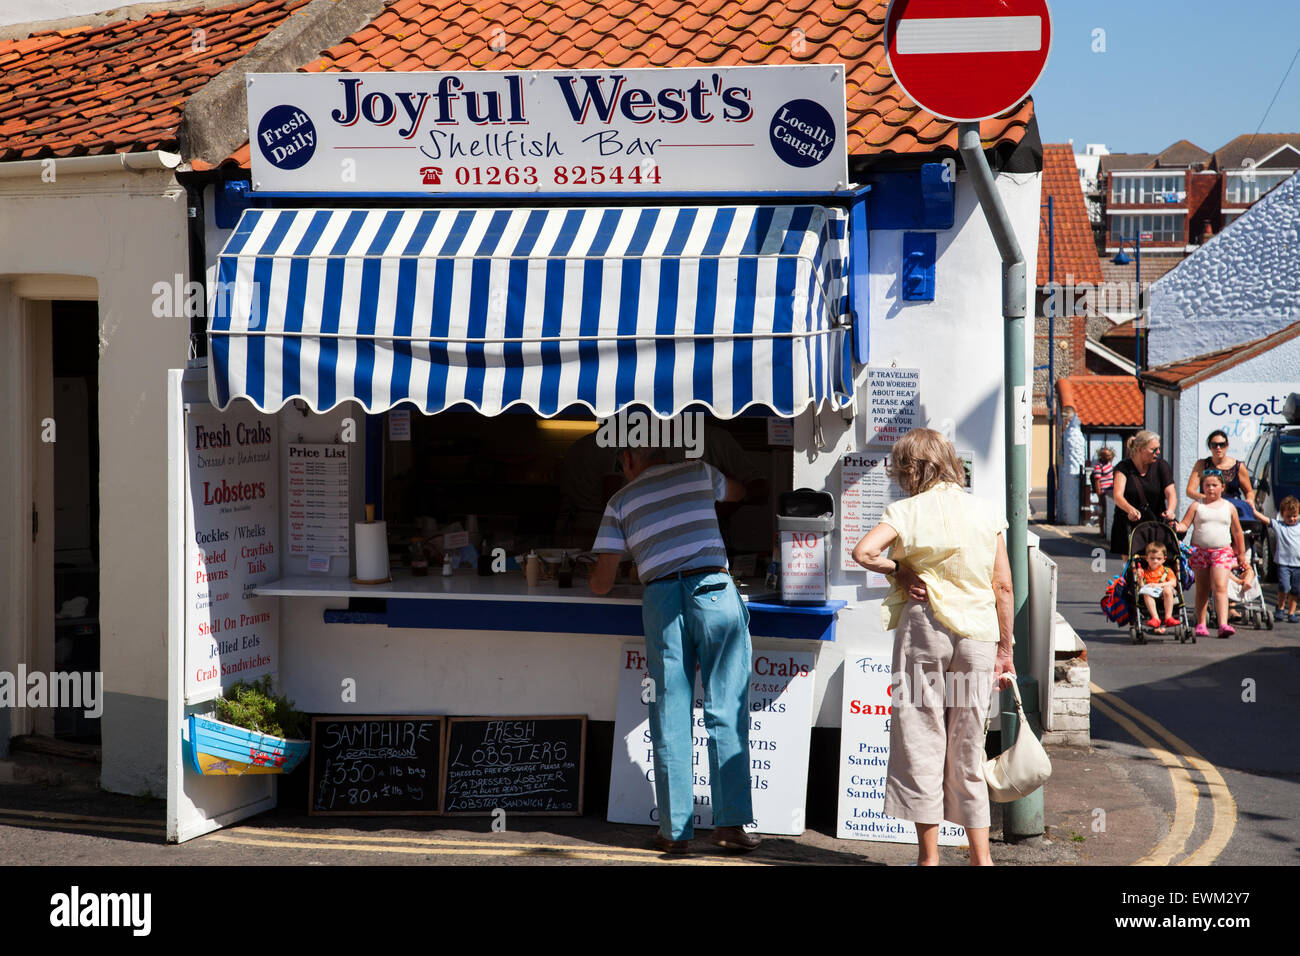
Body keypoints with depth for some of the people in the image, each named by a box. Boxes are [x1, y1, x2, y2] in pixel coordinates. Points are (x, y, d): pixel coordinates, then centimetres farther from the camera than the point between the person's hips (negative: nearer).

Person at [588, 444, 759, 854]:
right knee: (727, 712, 3)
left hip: (661, 598, 0)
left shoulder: (621, 501, 15)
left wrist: (595, 577, 36)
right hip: (714, 592, 0)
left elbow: (601, 584, 13)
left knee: (670, 717, 5)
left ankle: (675, 829, 5)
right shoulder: (698, 472, 18)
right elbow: (738, 491, 43)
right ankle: (730, 823, 0)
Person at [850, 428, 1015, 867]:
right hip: (977, 636, 3)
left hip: (923, 628, -3)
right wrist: (1005, 649, 13)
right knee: (967, 749, 12)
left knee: (922, 741, 6)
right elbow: (1004, 587, 6)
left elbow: (863, 552, -20)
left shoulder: (908, 510, -3)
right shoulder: (984, 512, 7)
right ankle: (980, 855, 14)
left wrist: (899, 570, -2)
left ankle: (929, 855, 9)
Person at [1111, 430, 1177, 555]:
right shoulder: (1124, 467, -4)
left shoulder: (1161, 465, 2)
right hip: (1128, 526, -1)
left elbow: (1170, 493, -8)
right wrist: (1130, 509, -39)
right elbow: (1118, 496, -17)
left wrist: (1170, 510, -31)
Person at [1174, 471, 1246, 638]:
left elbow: (1237, 533, 15)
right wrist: (1175, 526, -21)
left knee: (1220, 587, -15)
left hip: (1222, 551, -1)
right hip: (1200, 550, 1)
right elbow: (1185, 525, 1)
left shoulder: (1229, 508, 9)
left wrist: (1241, 554, 18)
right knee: (1202, 589, 7)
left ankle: (1223, 624, -23)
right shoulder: (1196, 506, 6)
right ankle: (1201, 624, 15)